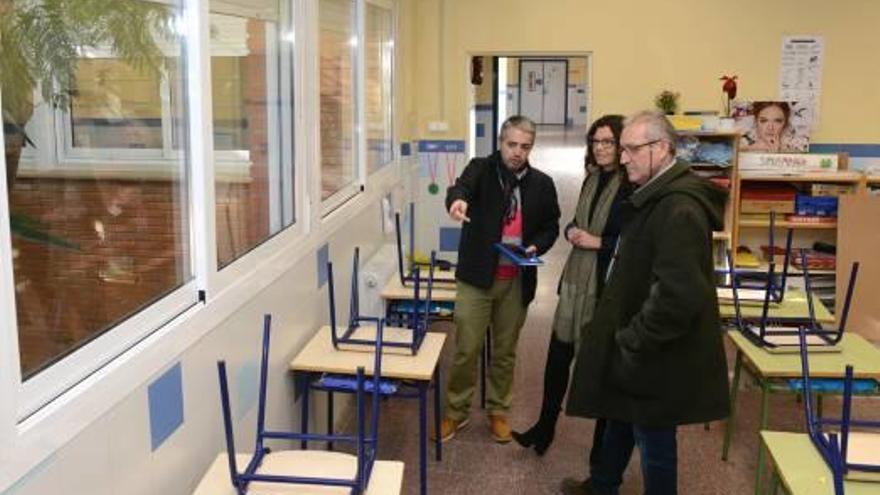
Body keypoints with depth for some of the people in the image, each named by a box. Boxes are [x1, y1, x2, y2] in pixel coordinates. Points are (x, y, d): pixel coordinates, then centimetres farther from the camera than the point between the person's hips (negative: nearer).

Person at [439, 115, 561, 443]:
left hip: (517, 281, 3)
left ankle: (498, 411, 30)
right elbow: (462, 185, -25)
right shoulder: (481, 169, -4)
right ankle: (456, 412, 20)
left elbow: (551, 226, 14)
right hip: (476, 277, -2)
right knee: (466, 349, 3)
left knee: (505, 351, 14)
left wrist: (536, 247, -7)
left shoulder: (542, 183, 5)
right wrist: (457, 199, -50)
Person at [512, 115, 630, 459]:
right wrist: (572, 231, 1)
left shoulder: (632, 186, -14)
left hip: (609, 285, -6)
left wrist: (598, 242, -17)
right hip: (577, 278, 6)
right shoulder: (592, 179, 9)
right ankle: (545, 426, 26)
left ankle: (603, 442, 24)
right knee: (558, 354, 10)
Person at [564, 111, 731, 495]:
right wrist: (624, 337, 14)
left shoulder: (678, 209, -26)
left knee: (653, 440, 7)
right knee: (619, 419, 26)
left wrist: (633, 342, -22)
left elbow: (679, 294, -34)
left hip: (656, 356, -10)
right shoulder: (656, 196, 8)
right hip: (638, 347, 10)